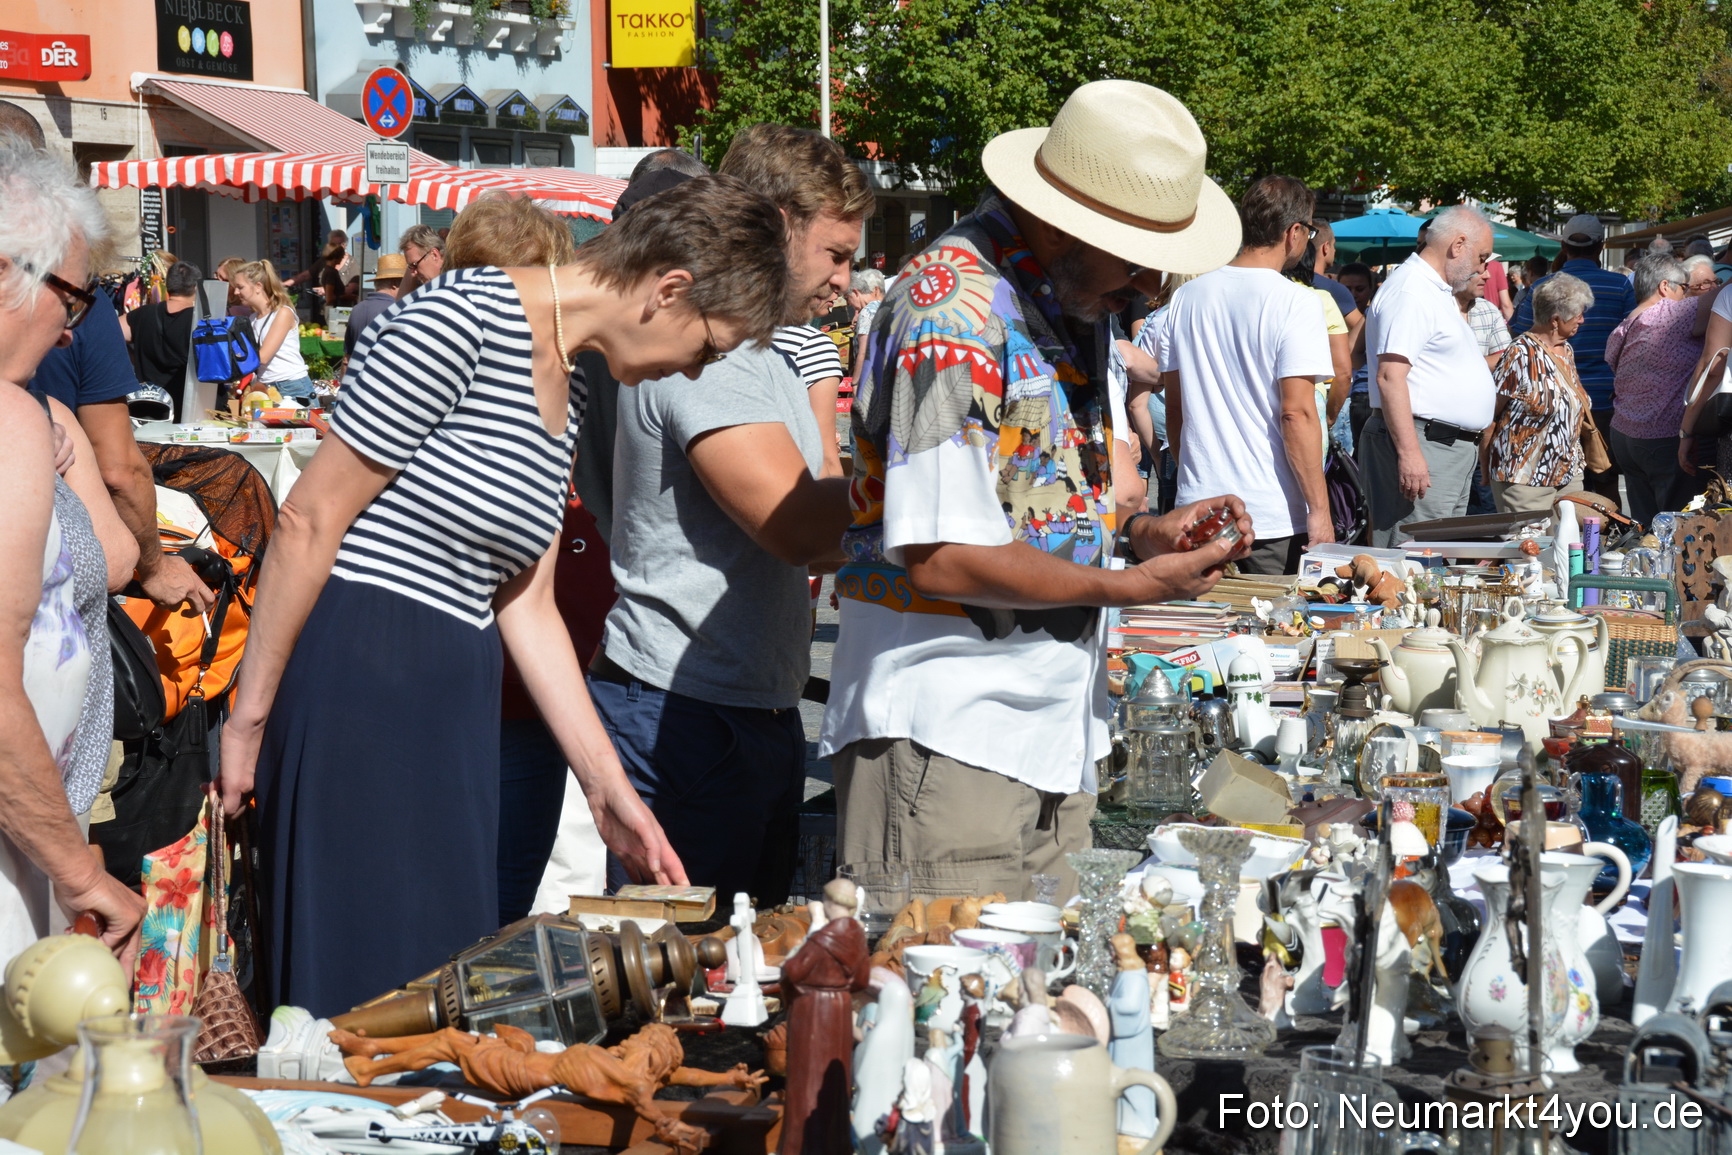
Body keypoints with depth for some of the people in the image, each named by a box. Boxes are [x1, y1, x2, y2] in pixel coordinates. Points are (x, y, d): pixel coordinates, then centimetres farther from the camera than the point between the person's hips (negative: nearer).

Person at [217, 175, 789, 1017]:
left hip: (451, 702, 9)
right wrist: (249, 718, -13)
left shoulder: (567, 391, 14)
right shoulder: (463, 324, -14)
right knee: (364, 989, -6)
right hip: (355, 685, -9)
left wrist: (608, 786, 15)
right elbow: (309, 522, -15)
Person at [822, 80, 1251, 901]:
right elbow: (942, 557, -20)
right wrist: (1134, 586, -13)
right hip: (944, 738, -9)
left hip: (1055, 733, 9)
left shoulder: (1069, 301, 14)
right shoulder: (954, 308, -17)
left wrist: (1143, 533, 4)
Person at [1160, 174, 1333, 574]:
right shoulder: (1296, 302, -10)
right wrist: (1320, 510, -13)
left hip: (1198, 508, 6)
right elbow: (1297, 413, -16)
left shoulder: (1186, 297, 8)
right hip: (1273, 518, -5)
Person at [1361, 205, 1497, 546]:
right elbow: (1390, 377, -22)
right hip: (1421, 445, -11)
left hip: (1453, 450, 11)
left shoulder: (1437, 291, 21)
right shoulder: (1410, 292, -14)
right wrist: (1408, 453, -28)